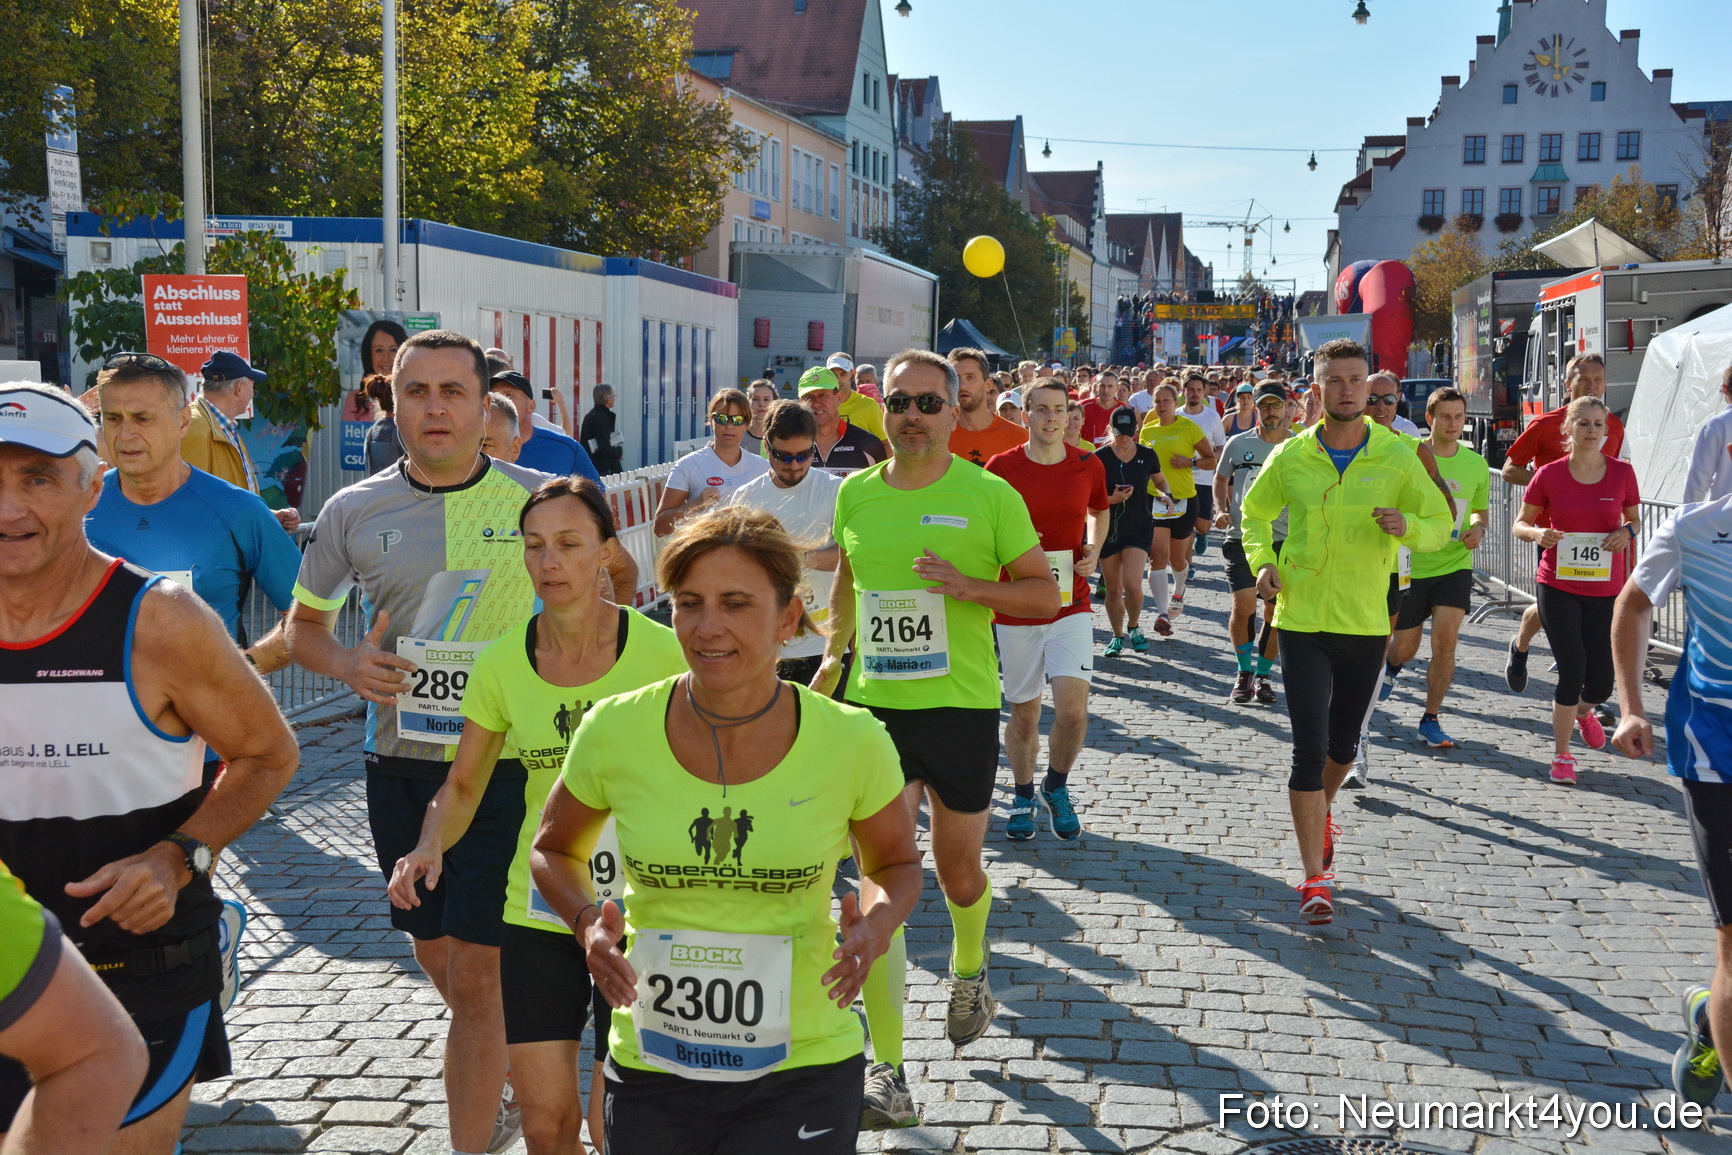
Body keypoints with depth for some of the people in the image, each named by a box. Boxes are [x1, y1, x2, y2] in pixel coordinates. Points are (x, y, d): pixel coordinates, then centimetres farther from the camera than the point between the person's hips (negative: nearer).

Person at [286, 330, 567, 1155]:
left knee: (473, 974, -6)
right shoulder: (354, 512, 1)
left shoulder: (537, 500, -5)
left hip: (504, 764, -4)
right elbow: (302, 626, 12)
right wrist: (348, 664, -10)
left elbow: (621, 579, 9)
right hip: (398, 768, 4)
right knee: (437, 963, 18)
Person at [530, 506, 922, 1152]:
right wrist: (588, 921, -10)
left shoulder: (851, 742, -11)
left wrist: (876, 925, -13)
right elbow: (555, 850, 9)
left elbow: (896, 864, 7)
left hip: (802, 1072, -1)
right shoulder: (614, 731, -10)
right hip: (650, 1073, 2)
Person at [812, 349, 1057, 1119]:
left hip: (962, 707, -2)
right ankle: (887, 1071, 0)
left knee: (958, 868, 14)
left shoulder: (989, 496, -6)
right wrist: (834, 652, 12)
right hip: (874, 707, 2)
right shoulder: (856, 494, 5)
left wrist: (969, 586, -19)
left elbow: (1044, 594, -3)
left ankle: (969, 970, 49)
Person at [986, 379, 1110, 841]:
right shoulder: (1002, 467, -5)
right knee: (1024, 714, 9)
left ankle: (1057, 786, 17)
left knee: (1073, 708, -12)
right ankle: (1023, 797, 32)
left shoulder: (1089, 466, 2)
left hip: (1071, 604, 1)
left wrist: (1094, 549, 3)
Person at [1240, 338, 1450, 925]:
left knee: (1343, 744, 17)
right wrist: (1263, 563, -4)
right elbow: (1254, 513, 14)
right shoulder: (1290, 456, -2)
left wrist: (1408, 527, -19)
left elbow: (1440, 521, 4)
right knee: (1310, 748, -8)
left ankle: (1319, 814, 49)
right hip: (1302, 621, -1)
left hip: (1366, 624, 2)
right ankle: (1315, 879, -1)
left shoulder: (1397, 457, -3)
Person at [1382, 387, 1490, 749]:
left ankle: (1430, 721, 2)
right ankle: (1391, 665, 48)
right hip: (1410, 565, -2)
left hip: (1455, 565, 2)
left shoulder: (1476, 465, 3)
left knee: (1446, 641, -12)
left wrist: (1478, 529, -4)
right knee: (1405, 648, 8)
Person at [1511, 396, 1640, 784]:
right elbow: (1520, 523, 4)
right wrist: (1537, 533, -18)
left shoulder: (1622, 472, -1)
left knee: (1601, 681, 4)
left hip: (1607, 591, 2)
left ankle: (1583, 712, 42)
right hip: (1558, 587, -2)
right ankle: (1562, 755, 11)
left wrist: (1627, 531, -10)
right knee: (1572, 671, -7)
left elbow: (1635, 518, 13)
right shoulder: (1549, 475, -4)